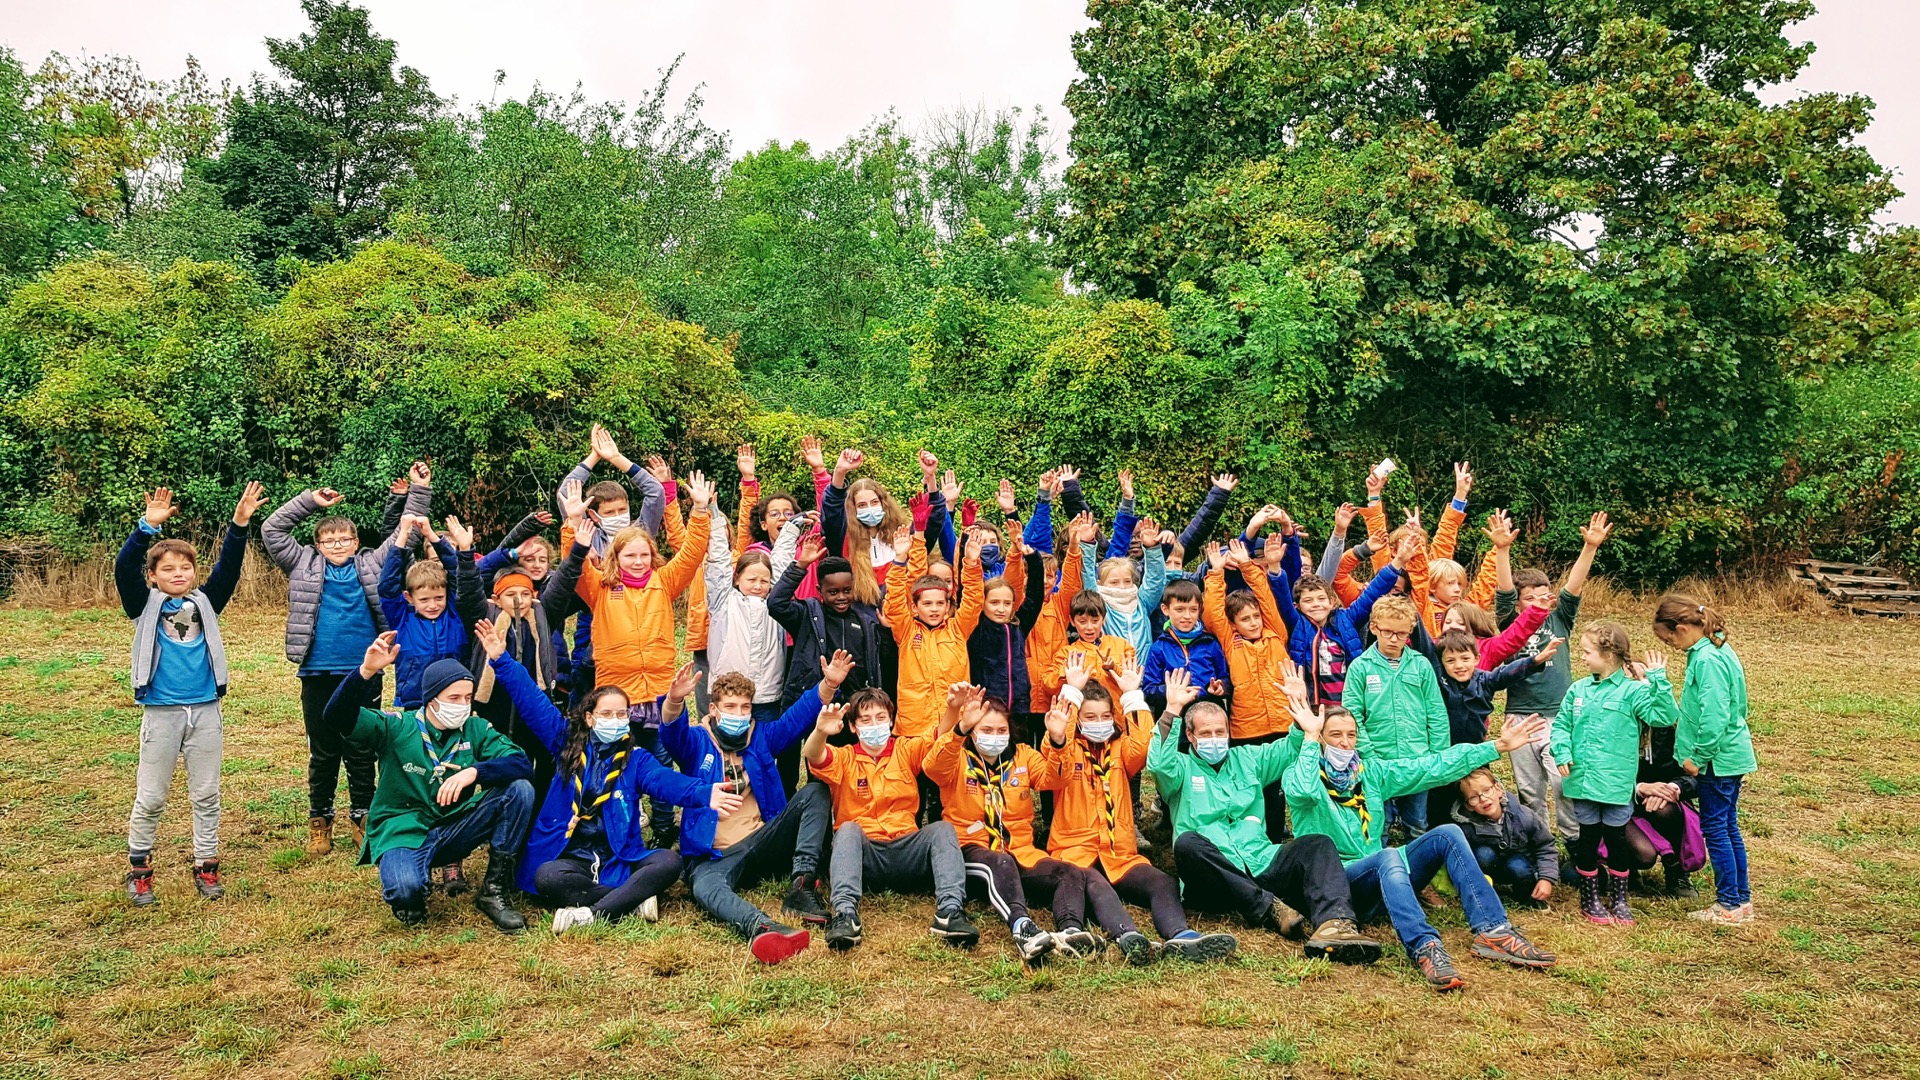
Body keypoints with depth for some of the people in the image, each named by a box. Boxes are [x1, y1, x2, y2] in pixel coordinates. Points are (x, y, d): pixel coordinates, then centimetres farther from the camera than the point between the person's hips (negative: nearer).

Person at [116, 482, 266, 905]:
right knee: (150, 797, 6)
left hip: (206, 710, 2)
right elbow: (124, 569, -13)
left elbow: (228, 568, -3)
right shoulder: (145, 605, 2)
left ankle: (206, 866, 19)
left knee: (206, 794, 9)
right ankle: (139, 868, 21)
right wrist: (148, 527, -25)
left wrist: (240, 523, -16)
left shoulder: (205, 602, 7)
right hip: (161, 712, -2)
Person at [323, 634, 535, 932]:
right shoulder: (396, 727, -5)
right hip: (402, 834, -3)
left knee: (519, 789, -19)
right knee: (405, 889, -38)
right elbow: (337, 719, -19)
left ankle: (494, 891, -9)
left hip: (453, 833, 3)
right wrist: (366, 672, -35)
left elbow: (522, 764, -11)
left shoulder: (476, 729, 1)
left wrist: (473, 771, -29)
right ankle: (408, 899, 5)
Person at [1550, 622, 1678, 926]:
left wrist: (1658, 681, -26)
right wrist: (1562, 754, -4)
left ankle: (1618, 898, 25)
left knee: (1616, 839, 9)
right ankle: (1589, 898, 25)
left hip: (1616, 784, -3)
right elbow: (1561, 724, 11)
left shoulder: (1633, 690, -8)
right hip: (1583, 782, 3)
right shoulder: (1578, 690, 4)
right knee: (1588, 838, 12)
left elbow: (1665, 716, -19)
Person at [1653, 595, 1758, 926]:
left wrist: (1699, 757, -17)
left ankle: (1729, 905, 7)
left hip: (1718, 759, -10)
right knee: (1729, 828, 16)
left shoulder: (1707, 659, -21)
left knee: (1715, 828, 0)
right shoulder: (1718, 650, 10)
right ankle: (1742, 899, 23)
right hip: (1732, 754, 10)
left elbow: (1714, 716, -26)